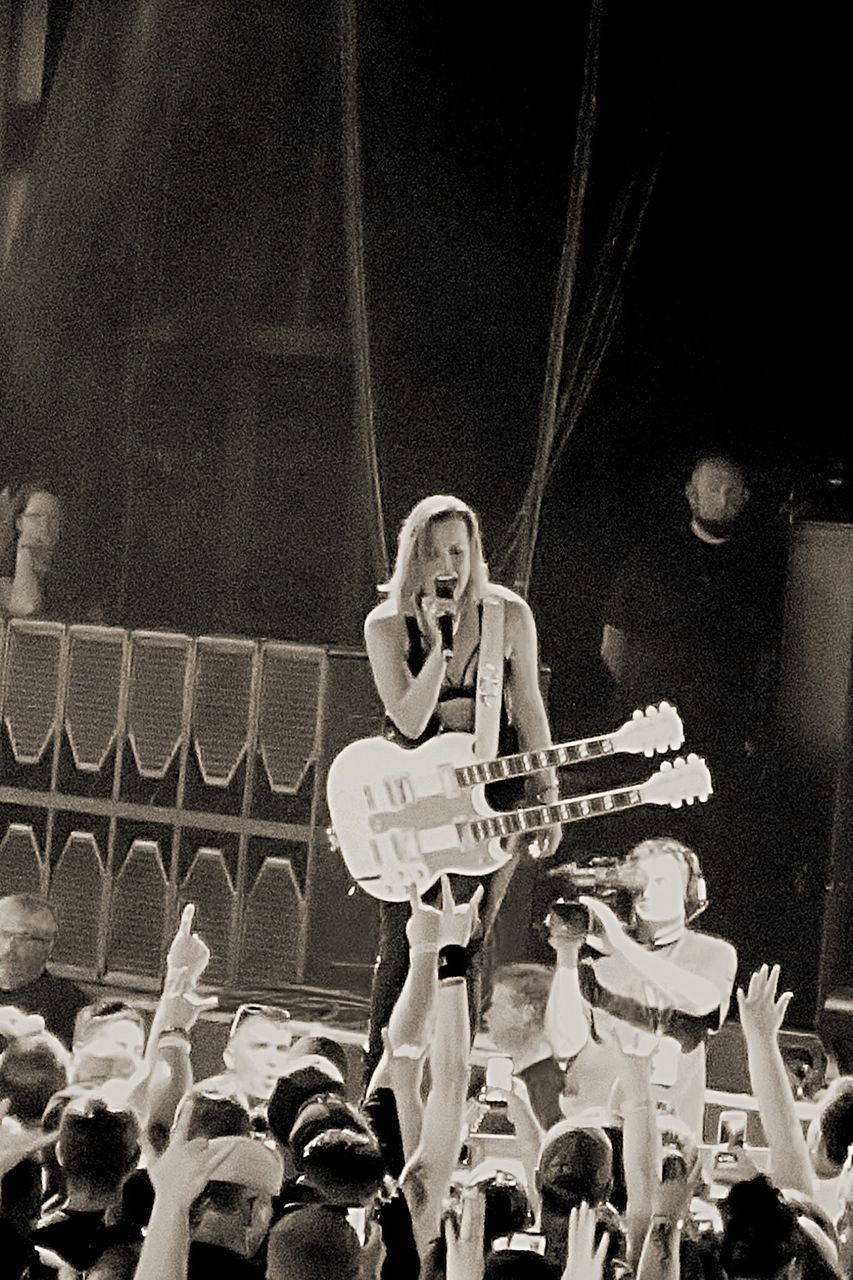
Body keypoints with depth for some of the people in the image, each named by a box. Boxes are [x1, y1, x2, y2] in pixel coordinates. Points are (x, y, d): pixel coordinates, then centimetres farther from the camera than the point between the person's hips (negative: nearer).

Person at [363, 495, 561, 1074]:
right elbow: (409, 722, -15)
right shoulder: (387, 624, -7)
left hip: (491, 793, 0)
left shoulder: (508, 615, -5)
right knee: (401, 949, -4)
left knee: (464, 949, -1)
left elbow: (529, 710, 5)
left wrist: (547, 796, 5)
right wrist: (440, 644, -25)